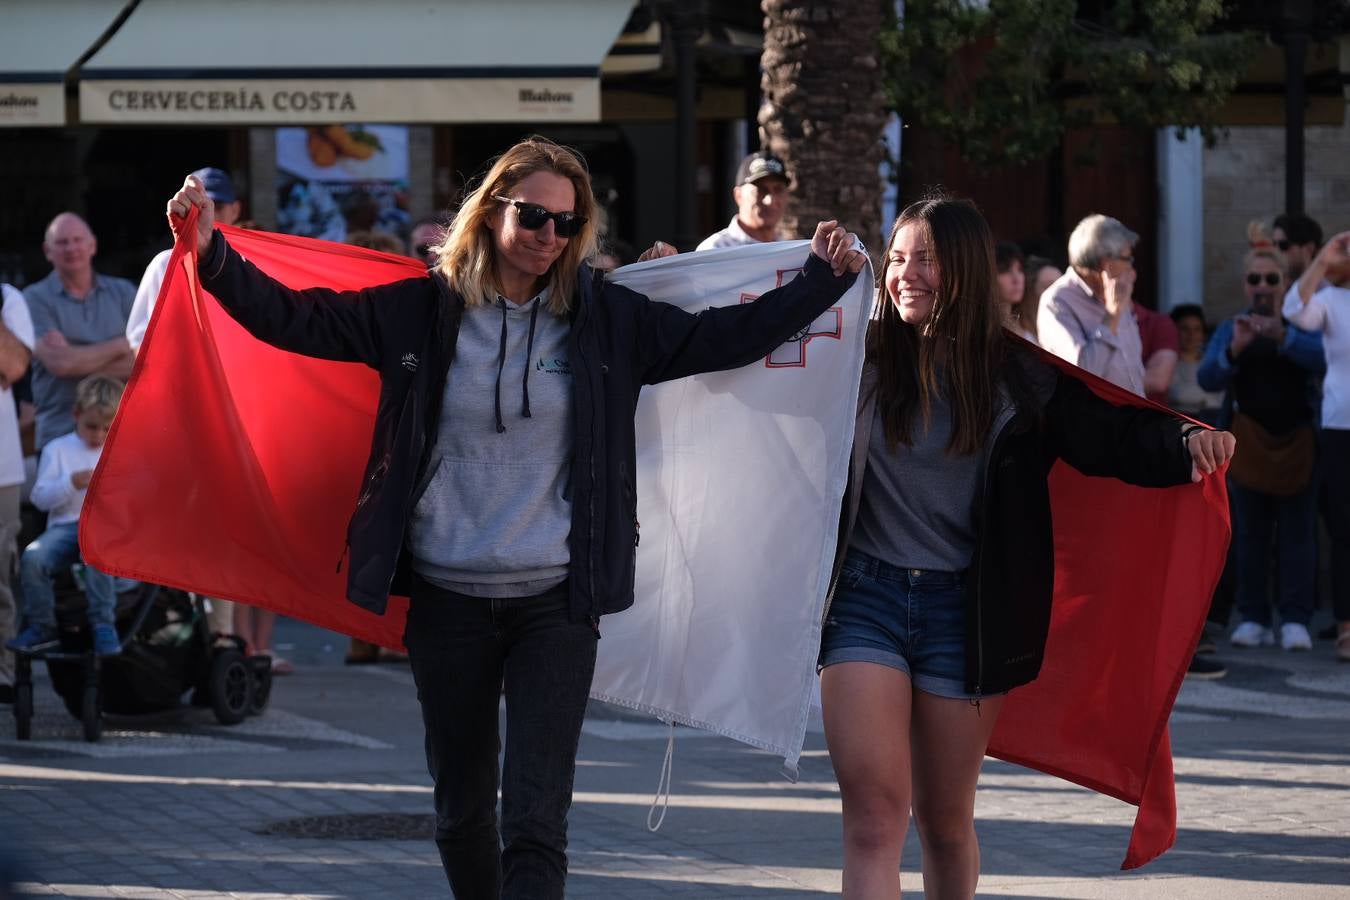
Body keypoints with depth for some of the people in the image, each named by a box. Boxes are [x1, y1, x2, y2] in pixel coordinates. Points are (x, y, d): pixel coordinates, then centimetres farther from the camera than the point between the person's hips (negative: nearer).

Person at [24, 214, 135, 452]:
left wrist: (80, 360, -11)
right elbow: (58, 363, -11)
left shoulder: (122, 292, 11)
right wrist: (121, 345, 0)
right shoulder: (36, 298, 2)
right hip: (61, 436, -2)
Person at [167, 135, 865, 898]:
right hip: (448, 599, 1)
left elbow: (724, 338, 8)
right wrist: (213, 256, -14)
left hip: (555, 605, -1)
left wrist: (826, 280, 3)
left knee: (536, 823, -11)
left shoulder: (606, 319, 3)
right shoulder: (423, 311, 1)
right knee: (462, 813, 14)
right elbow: (295, 317, -1)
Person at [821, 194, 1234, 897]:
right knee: (873, 812, -11)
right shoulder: (861, 359, 0)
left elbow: (1111, 435, 2)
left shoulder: (1018, 378, 1)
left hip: (963, 610, 1)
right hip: (865, 599, -1)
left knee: (945, 820, 12)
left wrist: (1186, 442, -17)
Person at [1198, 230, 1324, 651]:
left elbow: (1321, 360, -15)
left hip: (1297, 440, -2)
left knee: (1297, 534, -3)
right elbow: (1207, 378, -5)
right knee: (1250, 535, 2)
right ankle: (1252, 618, 6)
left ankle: (1295, 620, -3)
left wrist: (1282, 337, -31)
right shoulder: (1230, 329, 8)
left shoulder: (1301, 324, 4)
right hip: (1247, 441, 2)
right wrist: (1234, 350, -24)